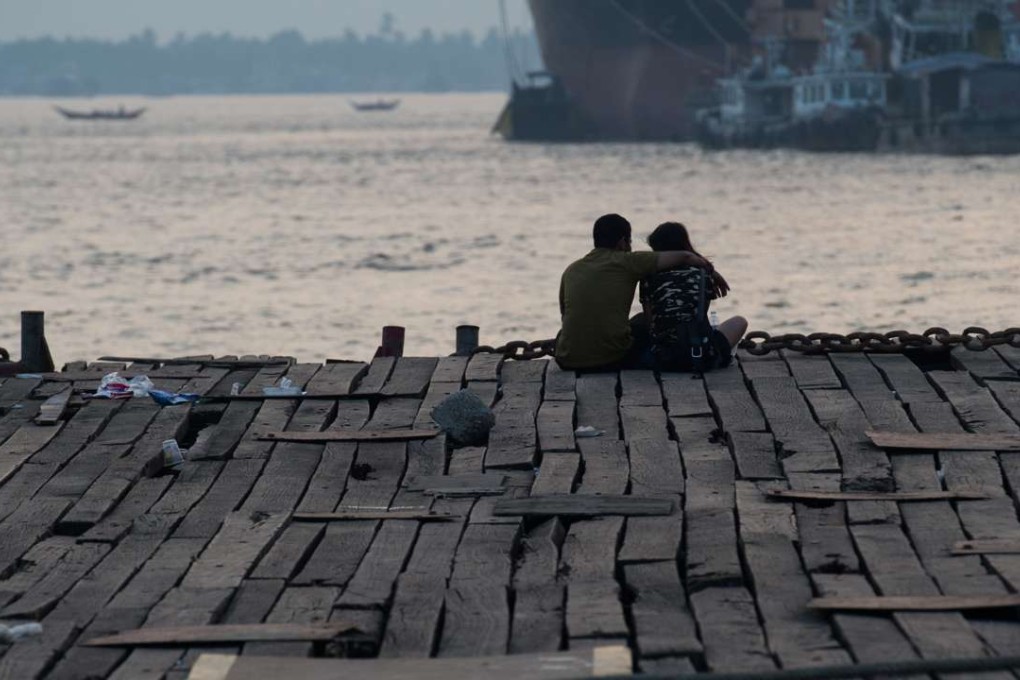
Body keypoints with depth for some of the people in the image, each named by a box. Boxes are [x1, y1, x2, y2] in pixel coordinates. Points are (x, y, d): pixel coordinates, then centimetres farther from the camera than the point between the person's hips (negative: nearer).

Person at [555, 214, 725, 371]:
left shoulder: (571, 271, 13)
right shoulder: (627, 262, 1)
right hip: (613, 359, -3)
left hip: (568, 361, 3)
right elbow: (683, 257, 0)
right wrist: (712, 272, 18)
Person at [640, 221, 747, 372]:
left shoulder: (649, 277, 3)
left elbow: (649, 322, 4)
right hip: (704, 358, 1)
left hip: (664, 359, -1)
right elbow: (701, 317, 15)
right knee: (739, 322, 29)